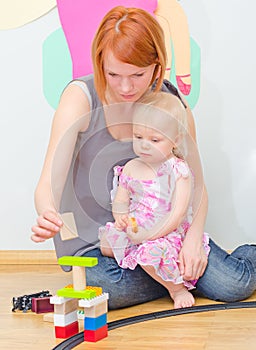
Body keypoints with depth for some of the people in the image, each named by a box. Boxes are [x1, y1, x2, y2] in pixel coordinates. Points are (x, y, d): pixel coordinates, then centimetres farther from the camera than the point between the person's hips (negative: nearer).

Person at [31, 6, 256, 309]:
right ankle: (182, 276, -3)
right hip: (93, 236, 0)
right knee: (109, 289, -33)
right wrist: (47, 218, -45)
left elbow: (196, 185, 0)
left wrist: (194, 238, -18)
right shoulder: (81, 97, -17)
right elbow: (49, 183, -21)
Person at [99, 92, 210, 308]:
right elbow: (121, 199, 14)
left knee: (152, 251, -34)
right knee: (107, 241, -12)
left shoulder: (179, 171, -12)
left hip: (168, 236, -6)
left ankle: (177, 287, -5)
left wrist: (148, 234, -23)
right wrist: (120, 216, -10)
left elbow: (178, 214, -19)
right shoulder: (131, 168, 5)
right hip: (135, 232, 6)